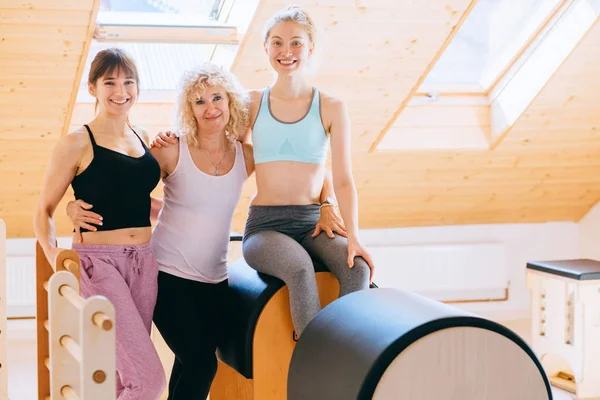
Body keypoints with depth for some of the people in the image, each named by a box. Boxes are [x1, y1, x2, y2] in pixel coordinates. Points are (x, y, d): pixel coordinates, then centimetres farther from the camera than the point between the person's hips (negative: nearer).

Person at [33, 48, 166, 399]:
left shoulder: (144, 139, 14)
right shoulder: (78, 143, -3)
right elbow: (44, 212, -1)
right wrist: (56, 258, -18)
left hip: (144, 263, 6)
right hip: (99, 264, -6)